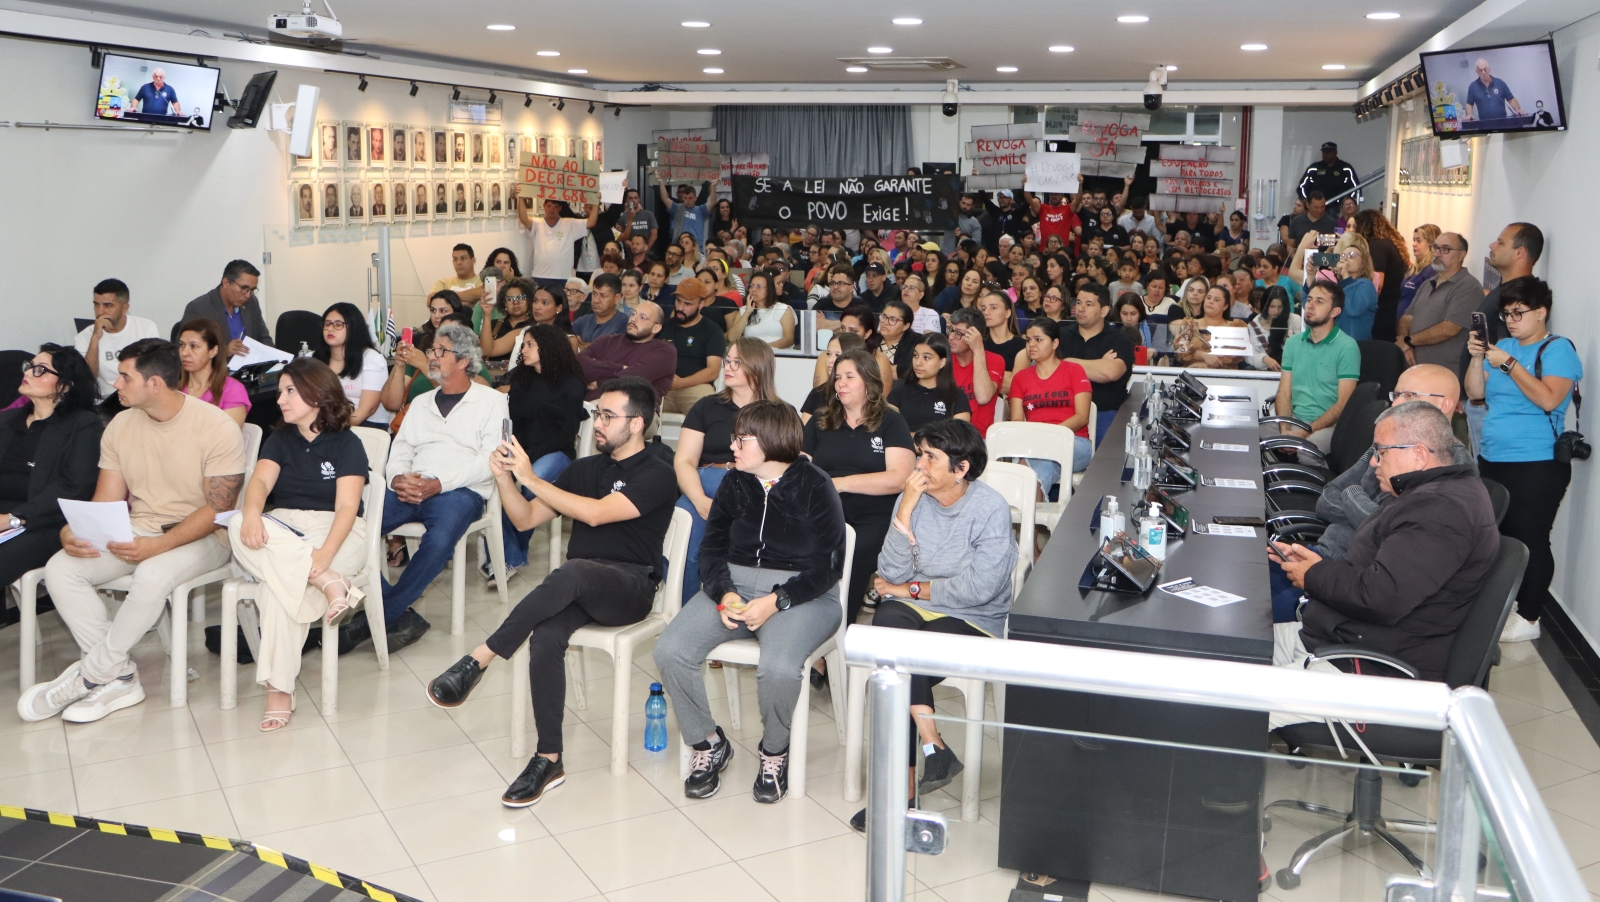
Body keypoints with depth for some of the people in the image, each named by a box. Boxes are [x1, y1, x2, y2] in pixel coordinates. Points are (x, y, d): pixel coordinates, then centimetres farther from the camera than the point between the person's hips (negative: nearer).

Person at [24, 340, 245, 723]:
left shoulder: (217, 427, -15)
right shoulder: (121, 426, 4)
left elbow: (219, 508, -17)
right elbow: (106, 503, 4)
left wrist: (158, 546, -30)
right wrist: (74, 531, -19)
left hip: (200, 535, -6)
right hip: (137, 531, 6)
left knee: (153, 575, -37)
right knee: (60, 569, -17)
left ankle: (87, 675, -15)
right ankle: (119, 677, -15)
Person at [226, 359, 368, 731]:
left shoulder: (346, 444, 1)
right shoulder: (279, 439, 15)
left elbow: (347, 506, -12)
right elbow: (260, 480, -4)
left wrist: (324, 554, -30)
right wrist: (252, 513, -29)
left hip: (336, 532, -4)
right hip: (282, 530, 4)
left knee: (281, 587, -34)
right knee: (239, 527, -31)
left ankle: (279, 689, -28)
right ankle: (330, 582, -36)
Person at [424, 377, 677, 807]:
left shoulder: (656, 476, -3)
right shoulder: (584, 468, 20)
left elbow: (596, 513, -17)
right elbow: (526, 519, 19)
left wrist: (531, 478, -15)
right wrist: (504, 478, 1)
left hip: (630, 586, -5)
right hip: (579, 589, 5)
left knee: (571, 572, -39)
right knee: (545, 637, -29)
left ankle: (477, 660, -35)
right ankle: (549, 759, -24)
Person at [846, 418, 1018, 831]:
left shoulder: (991, 510, -8)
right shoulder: (912, 499, 3)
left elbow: (980, 588, -16)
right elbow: (892, 575, -5)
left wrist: (910, 589, -8)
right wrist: (906, 509, -13)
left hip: (972, 621, -4)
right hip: (909, 609, 4)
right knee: (891, 622, -32)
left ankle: (902, 781, -19)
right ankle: (934, 749, -29)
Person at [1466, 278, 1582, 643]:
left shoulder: (1558, 349, -8)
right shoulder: (1503, 346, 11)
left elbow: (1549, 399, -22)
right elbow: (1475, 393, 9)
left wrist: (1508, 364, -22)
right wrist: (1477, 358, -7)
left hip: (1536, 466, -7)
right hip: (1492, 460, 7)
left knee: (1529, 540, -5)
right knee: (1495, 535, 14)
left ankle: (1529, 619, 2)